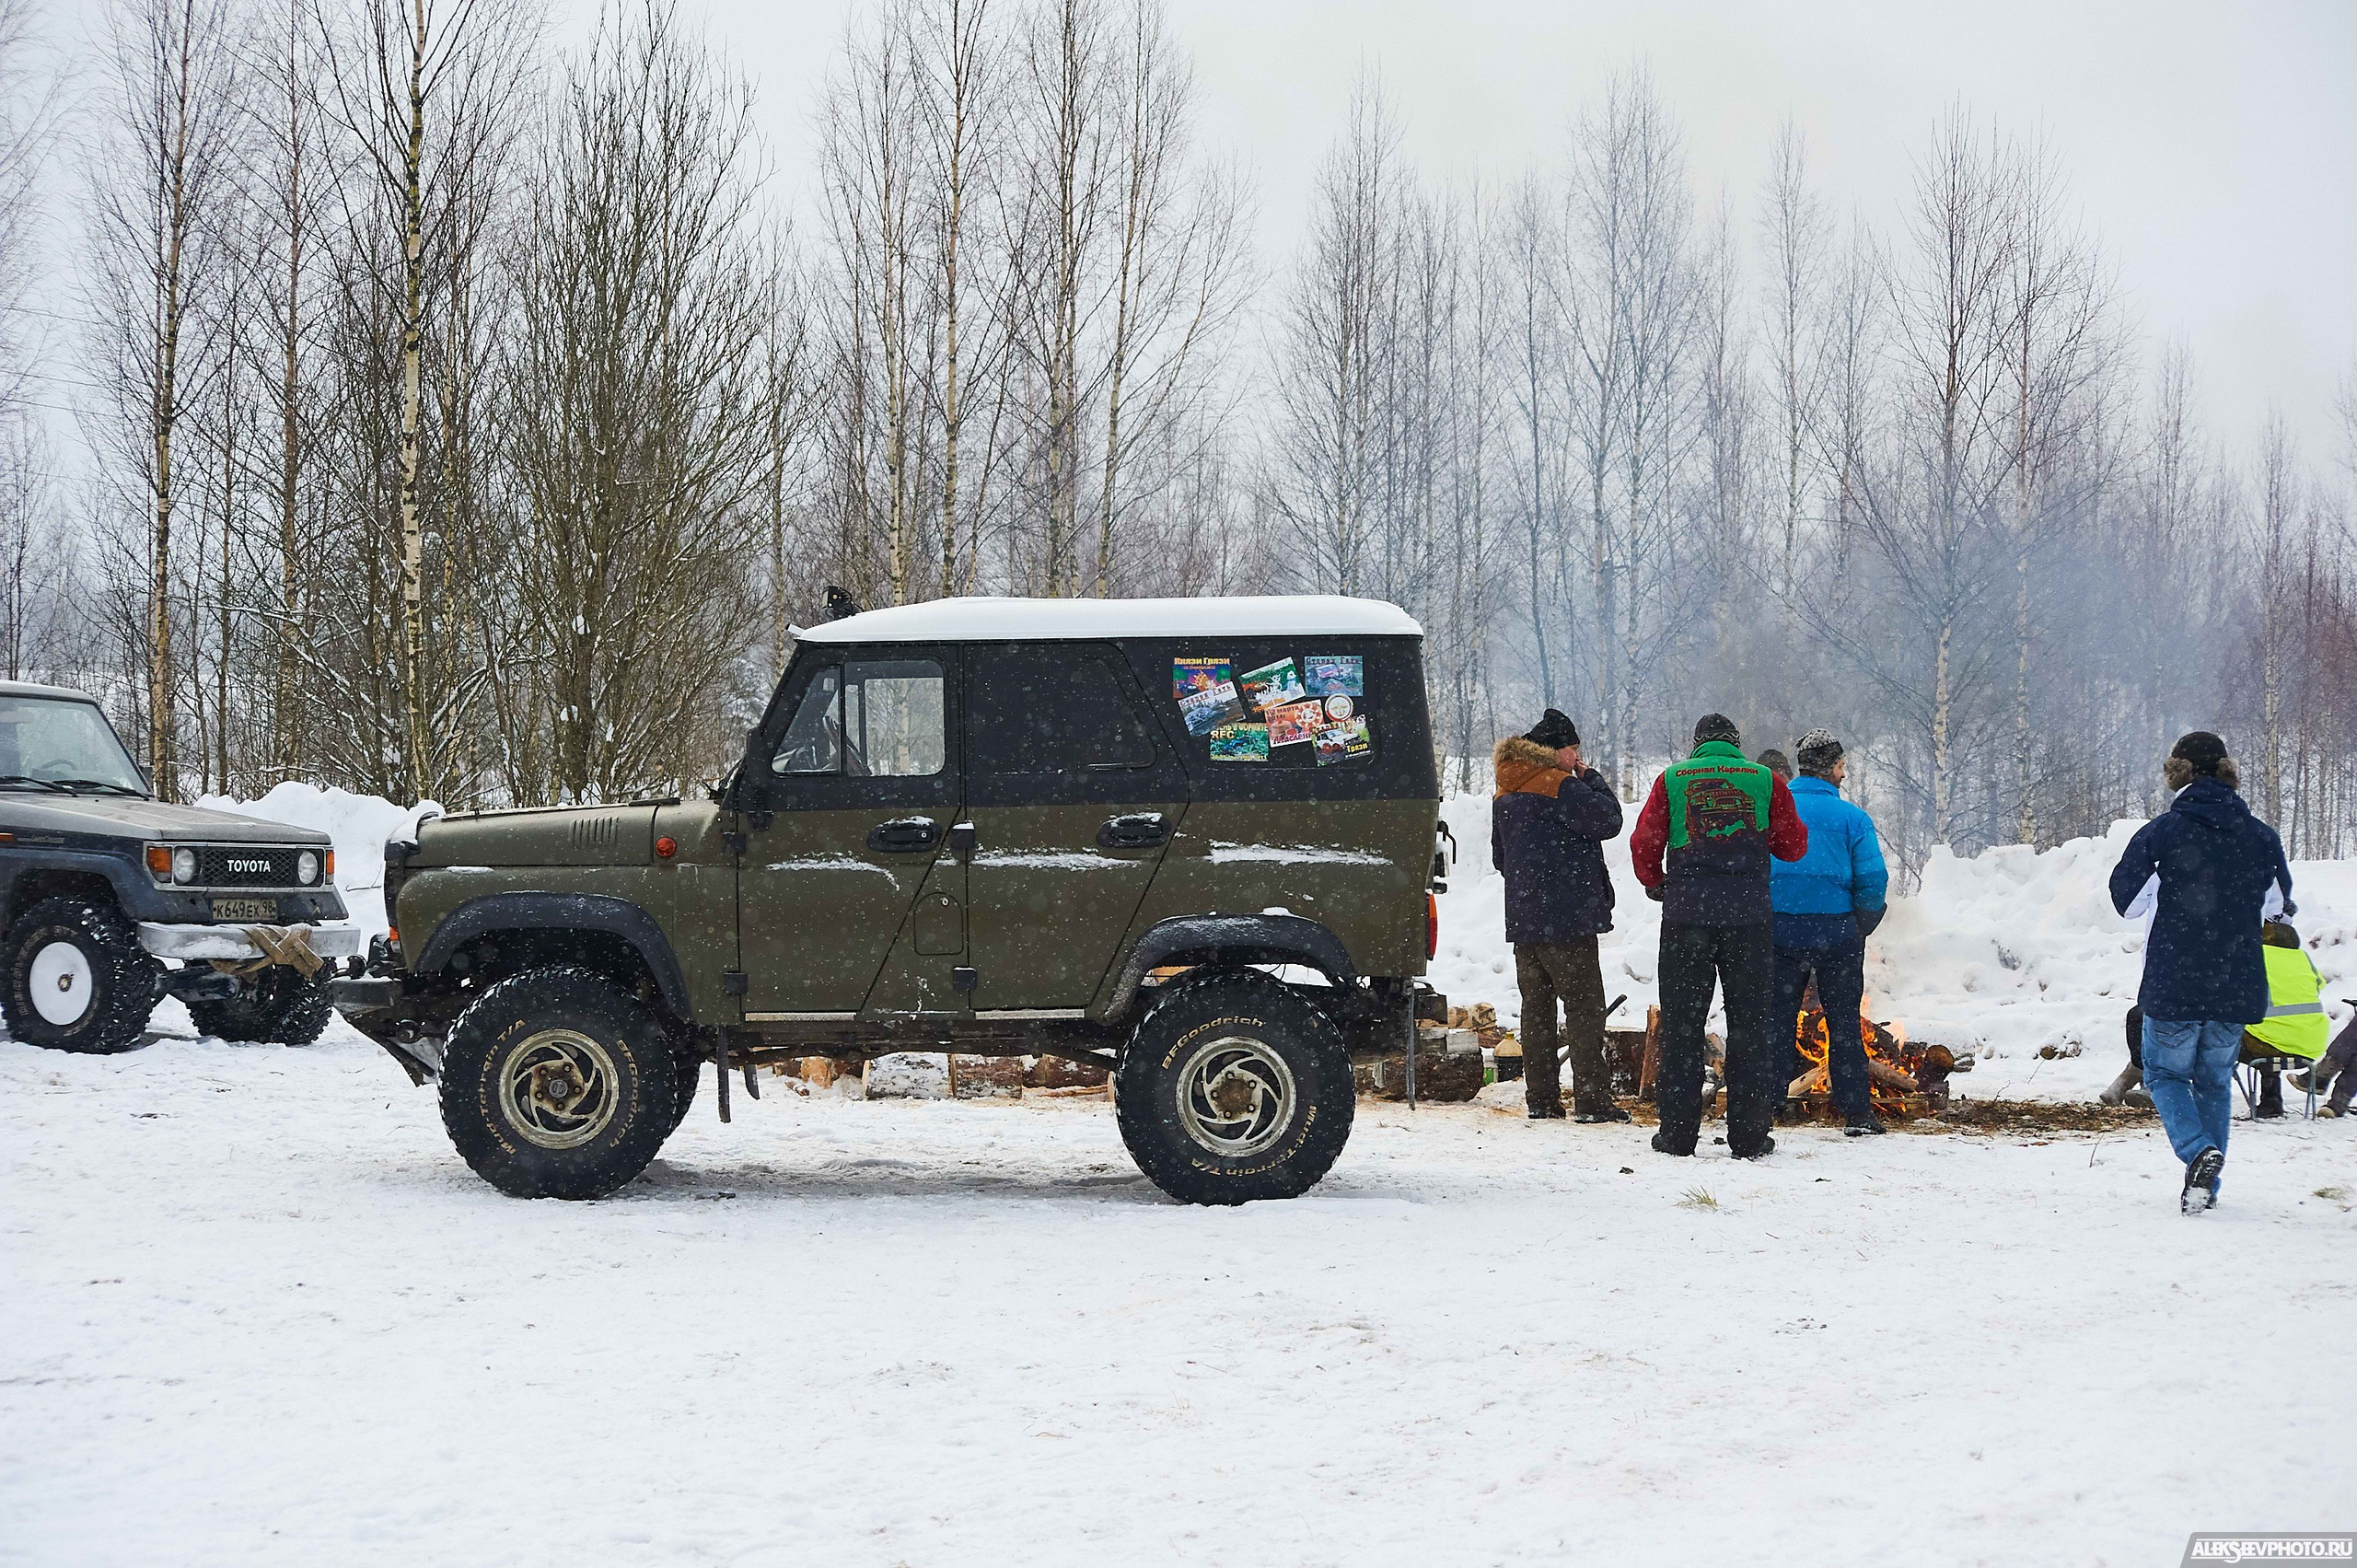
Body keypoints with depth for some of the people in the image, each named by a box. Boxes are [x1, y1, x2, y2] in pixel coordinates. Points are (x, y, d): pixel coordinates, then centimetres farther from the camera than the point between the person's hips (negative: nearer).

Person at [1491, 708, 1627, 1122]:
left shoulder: (1504, 795, 14)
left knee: (1536, 1006, 11)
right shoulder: (1560, 786, -12)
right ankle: (1591, 1099, -7)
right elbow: (1608, 820, -12)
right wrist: (1592, 778, -1)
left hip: (1521, 918, 8)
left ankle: (1540, 1097, 12)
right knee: (1585, 1007, -3)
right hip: (1566, 918, -8)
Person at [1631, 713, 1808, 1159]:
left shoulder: (1671, 780, 6)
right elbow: (1794, 846, 7)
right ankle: (1749, 1135, 6)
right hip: (1749, 916, 0)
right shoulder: (1766, 780, 6)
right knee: (1751, 1023, 6)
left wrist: (1657, 884, 21)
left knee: (1681, 1023, 7)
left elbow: (1643, 846, 2)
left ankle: (1678, 1132, 6)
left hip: (1685, 914, 0)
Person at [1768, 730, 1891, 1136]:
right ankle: (1857, 1112, 11)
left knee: (1778, 1021, 10)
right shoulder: (1852, 818, -5)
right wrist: (1861, 928, 6)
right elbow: (1873, 881, -9)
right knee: (1843, 1022, 8)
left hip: (1781, 930, 2)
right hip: (1836, 931, -2)